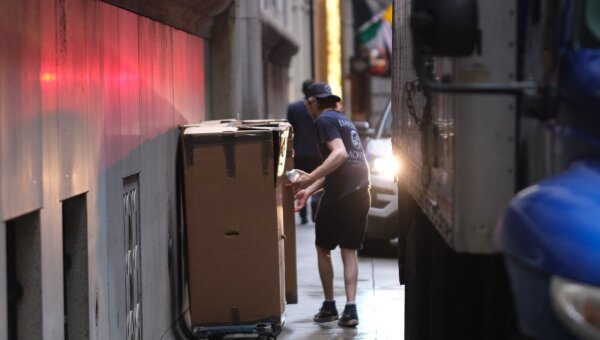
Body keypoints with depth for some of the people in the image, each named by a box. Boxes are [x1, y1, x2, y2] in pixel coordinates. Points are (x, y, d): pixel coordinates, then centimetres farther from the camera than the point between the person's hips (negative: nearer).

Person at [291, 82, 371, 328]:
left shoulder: (324, 120, -7)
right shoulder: (344, 119, 22)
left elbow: (340, 154, -22)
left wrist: (310, 178, -26)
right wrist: (310, 190, 26)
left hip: (340, 195, -8)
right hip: (361, 193, 8)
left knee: (323, 248, 11)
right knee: (349, 250, 12)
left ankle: (329, 307, 16)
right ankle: (350, 309, 2)